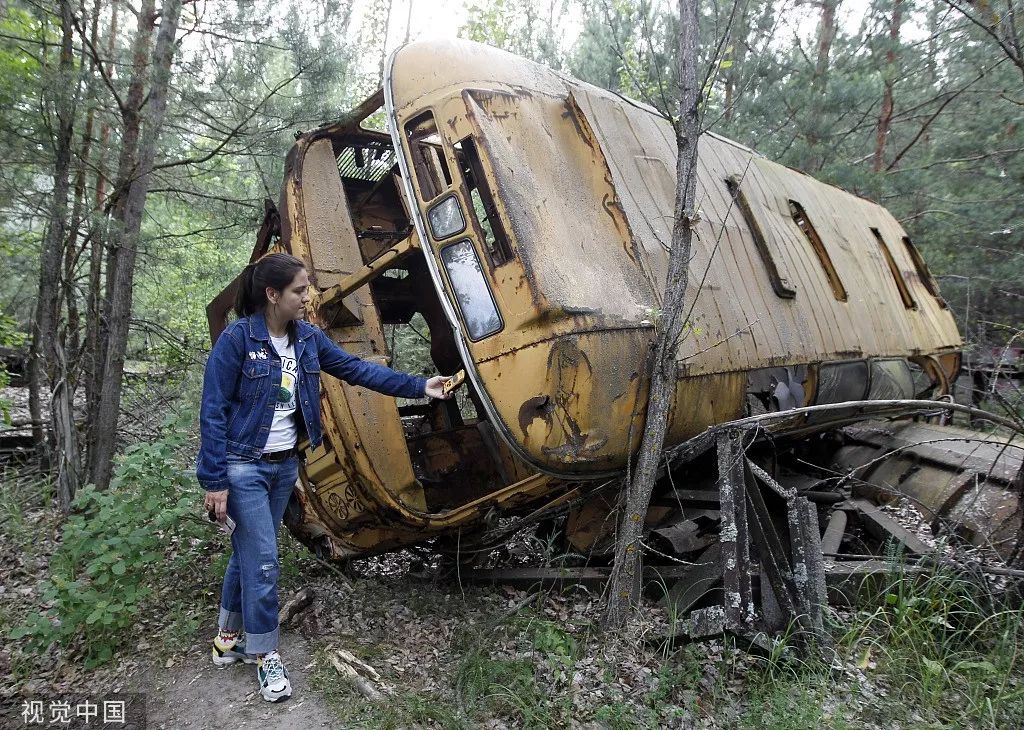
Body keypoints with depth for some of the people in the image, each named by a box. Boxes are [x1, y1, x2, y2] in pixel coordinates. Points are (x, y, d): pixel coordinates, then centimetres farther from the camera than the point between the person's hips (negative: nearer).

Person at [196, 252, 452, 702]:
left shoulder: (307, 338, 1)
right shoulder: (237, 338, -17)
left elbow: (357, 370, 2)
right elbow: (213, 412, -15)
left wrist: (419, 386, -3)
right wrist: (213, 481, -16)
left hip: (284, 464, 6)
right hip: (243, 466, -6)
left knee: (248, 552, 18)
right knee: (262, 559, -3)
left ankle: (228, 639, 36)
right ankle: (264, 654, 16)